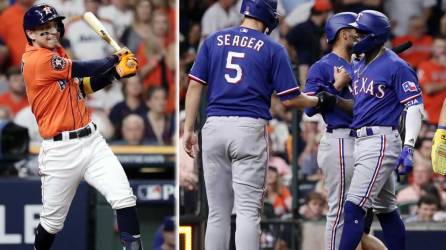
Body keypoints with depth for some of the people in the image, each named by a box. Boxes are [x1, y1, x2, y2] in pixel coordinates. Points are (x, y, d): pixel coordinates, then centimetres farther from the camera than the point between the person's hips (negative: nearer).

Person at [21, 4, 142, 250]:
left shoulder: (57, 54, 15)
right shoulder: (36, 59, -14)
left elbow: (83, 86, 14)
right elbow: (83, 70, -15)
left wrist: (116, 71, -1)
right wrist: (115, 58, 1)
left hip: (91, 140, 7)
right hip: (60, 149, -7)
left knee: (124, 197, -12)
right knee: (52, 221, 5)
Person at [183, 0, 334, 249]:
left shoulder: (214, 41, 10)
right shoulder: (273, 49, 1)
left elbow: (195, 87, 5)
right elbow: (290, 99, 0)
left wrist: (189, 129, 9)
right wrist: (318, 101, 19)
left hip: (214, 126, 3)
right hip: (250, 129, -3)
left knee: (218, 212, 8)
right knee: (248, 210, -5)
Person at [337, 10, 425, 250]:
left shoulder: (396, 66, -10)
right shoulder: (359, 66, 16)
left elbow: (415, 106, -13)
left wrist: (408, 148, -21)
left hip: (381, 140, -9)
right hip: (360, 140, 9)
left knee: (353, 207, -16)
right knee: (385, 210, 13)